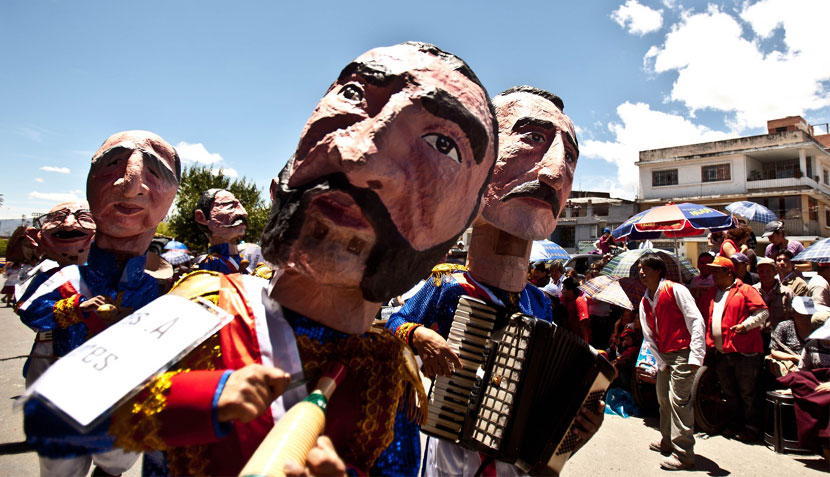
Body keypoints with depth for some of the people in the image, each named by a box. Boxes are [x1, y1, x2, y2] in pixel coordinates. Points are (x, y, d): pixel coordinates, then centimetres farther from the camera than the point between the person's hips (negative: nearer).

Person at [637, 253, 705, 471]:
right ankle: (667, 442, 32)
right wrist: (661, 363, 4)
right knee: (663, 399, 15)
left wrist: (695, 356, -20)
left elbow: (696, 321, -15)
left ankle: (683, 454, -2)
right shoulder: (644, 302, 11)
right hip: (663, 356, 8)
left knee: (679, 401, -9)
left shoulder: (676, 290, -10)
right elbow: (648, 336, 11)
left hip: (682, 354, -8)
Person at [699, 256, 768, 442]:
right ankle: (735, 423, 29)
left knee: (747, 392, 2)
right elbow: (702, 316, 19)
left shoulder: (745, 290, -5)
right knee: (729, 392, 16)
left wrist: (745, 325, -22)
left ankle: (751, 427, 15)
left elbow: (763, 312, -10)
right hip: (720, 352, 7)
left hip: (743, 351, -6)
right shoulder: (710, 293, 14)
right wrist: (707, 341, 10)